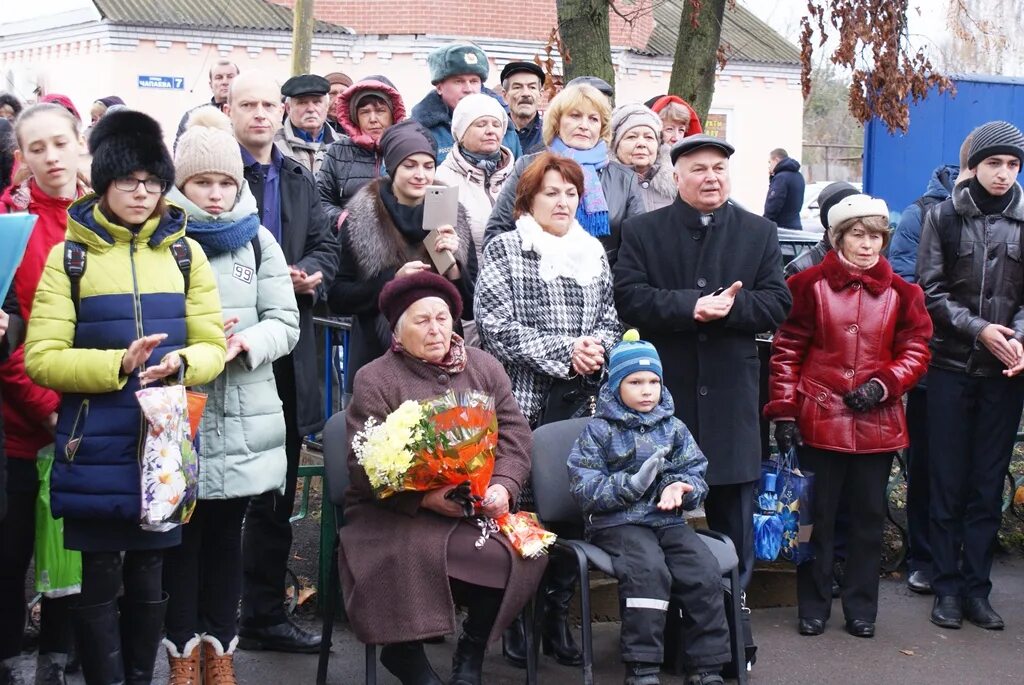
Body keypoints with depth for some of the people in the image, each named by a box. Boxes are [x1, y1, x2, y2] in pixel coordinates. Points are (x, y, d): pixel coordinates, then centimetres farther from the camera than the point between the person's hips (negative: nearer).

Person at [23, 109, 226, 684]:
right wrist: (118, 364, -21)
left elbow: (213, 347, 4)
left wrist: (178, 364, -18)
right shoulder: (68, 256, -1)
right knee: (99, 577, 3)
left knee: (149, 573, 13)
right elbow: (41, 357, -7)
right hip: (95, 447, -2)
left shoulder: (186, 253, 7)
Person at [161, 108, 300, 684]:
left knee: (227, 532, 11)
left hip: (242, 416, 2)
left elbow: (285, 324, 3)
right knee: (182, 530, 5)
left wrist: (245, 343, -16)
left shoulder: (258, 241, 8)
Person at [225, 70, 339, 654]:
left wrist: (309, 274, -11)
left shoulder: (300, 179, 15)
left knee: (277, 495, 13)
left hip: (287, 352, 6)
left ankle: (265, 615, 24)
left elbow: (326, 246, 11)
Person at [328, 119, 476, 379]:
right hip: (376, 358, -1)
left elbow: (471, 308, 2)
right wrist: (393, 280, -18)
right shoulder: (360, 219, -1)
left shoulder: (453, 218, 4)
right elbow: (337, 299, -4)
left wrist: (452, 263, -15)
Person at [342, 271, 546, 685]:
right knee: (420, 557, -35)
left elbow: (515, 435, 5)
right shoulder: (374, 380, -2)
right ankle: (404, 649, -3)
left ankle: (472, 649, 3)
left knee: (525, 552, -23)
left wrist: (503, 487, -14)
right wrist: (425, 497, -23)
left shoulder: (484, 367, 10)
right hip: (398, 511, -3)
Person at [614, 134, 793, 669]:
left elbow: (777, 302, 0)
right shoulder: (641, 232, 4)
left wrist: (728, 308, -17)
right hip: (664, 393, -1)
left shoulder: (759, 232, 9)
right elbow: (630, 299, -9)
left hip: (731, 397, 2)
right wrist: (691, 305, -21)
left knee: (732, 515, 8)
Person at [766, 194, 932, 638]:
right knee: (817, 515, 6)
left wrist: (883, 384, -10)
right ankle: (813, 608, 18)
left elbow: (916, 351, 8)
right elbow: (786, 351, -1)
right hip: (820, 419, -2)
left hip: (877, 422, 3)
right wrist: (784, 412, -5)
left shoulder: (901, 293, 6)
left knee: (870, 516, 9)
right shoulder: (810, 285, -2)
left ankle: (861, 609, 22)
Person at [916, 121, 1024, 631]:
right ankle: (947, 587, 11)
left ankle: (976, 587, 13)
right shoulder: (944, 217, 2)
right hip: (951, 366, -1)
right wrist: (978, 328, -13)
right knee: (948, 481, 3)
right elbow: (930, 292, -1)